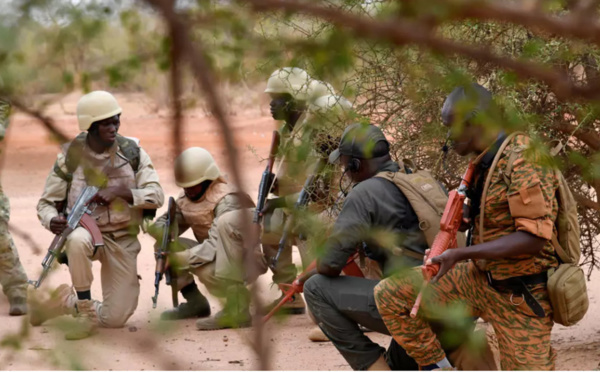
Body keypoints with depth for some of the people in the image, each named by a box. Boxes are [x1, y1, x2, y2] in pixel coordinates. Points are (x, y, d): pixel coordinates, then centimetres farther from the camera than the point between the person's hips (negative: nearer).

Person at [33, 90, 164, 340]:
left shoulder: (132, 153, -4)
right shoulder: (70, 157, -6)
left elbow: (156, 196, -8)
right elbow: (46, 203, 0)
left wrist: (120, 192, -25)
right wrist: (52, 220, -24)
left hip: (123, 241, 2)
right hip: (88, 232, -2)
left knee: (116, 318, -4)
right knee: (78, 239, -42)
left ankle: (66, 301, 27)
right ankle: (86, 312, -23)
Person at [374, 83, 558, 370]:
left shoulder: (523, 160, -22)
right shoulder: (483, 163, 6)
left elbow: (534, 237, -27)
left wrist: (461, 255, -30)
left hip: (521, 296, -8)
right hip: (480, 279, 8)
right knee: (389, 295, -3)